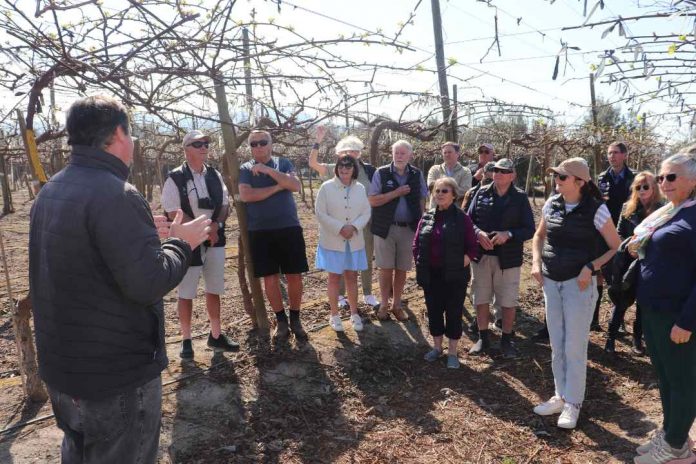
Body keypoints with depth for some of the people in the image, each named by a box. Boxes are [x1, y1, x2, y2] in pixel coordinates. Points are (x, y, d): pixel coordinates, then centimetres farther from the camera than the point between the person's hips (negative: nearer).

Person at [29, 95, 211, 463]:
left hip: (60, 365, 9)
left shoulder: (51, 192, 6)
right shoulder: (115, 195, -24)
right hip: (115, 376, -9)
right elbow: (148, 282, -27)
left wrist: (142, 235, 15)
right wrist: (181, 242, -11)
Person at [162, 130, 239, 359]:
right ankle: (186, 340, 18)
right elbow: (174, 213, -13)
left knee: (214, 290, 13)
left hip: (215, 240, 5)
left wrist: (215, 225, -11)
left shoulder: (215, 175, 8)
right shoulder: (175, 178, -8)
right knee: (186, 293, 4)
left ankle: (216, 336, 26)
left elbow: (225, 204, 7)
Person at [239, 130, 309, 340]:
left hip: (289, 227, 0)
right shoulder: (245, 169, 4)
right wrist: (278, 186, -11)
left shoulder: (283, 163, 6)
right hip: (260, 231, 0)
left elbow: (295, 185, -12)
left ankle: (295, 319, 19)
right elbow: (245, 195, -13)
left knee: (294, 275, 3)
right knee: (270, 277, 4)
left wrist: (267, 169, -16)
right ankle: (281, 320, 19)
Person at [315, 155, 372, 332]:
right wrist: (340, 228, -18)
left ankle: (354, 313, 23)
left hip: (354, 241, 3)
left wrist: (354, 227, -15)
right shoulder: (326, 187, -7)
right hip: (332, 241, -3)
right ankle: (334, 315, 18)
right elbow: (320, 213, -10)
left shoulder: (360, 188, 4)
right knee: (334, 277, 5)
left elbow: (366, 213, 3)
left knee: (352, 277, 10)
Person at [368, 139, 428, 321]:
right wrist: (396, 193, -15)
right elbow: (372, 201, -9)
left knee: (402, 269, 10)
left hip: (409, 229, 2)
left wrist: (421, 224, 3)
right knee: (386, 269, 4)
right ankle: (384, 304, 18)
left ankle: (397, 304, 23)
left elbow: (422, 200, 10)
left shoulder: (417, 175, 5)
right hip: (385, 228, -2)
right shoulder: (381, 173, -3)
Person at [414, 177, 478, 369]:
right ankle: (437, 347, 31)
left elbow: (472, 248, -6)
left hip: (455, 276, -4)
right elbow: (416, 244, 9)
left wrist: (460, 265, -13)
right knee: (434, 311, 13)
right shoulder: (427, 217, 5)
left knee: (453, 313, 6)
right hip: (431, 275, 4)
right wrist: (420, 267, 1)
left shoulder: (462, 218, -7)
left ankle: (452, 352, 20)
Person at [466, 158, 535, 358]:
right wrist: (478, 232, -16)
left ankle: (507, 339, 26)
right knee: (481, 299, 11)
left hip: (508, 259, -2)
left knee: (508, 301, 7)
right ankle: (483, 338, 27)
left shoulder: (520, 198, -3)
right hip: (481, 256, 2)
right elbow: (469, 220, 4)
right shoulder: (481, 193, 3)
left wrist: (508, 235, -22)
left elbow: (529, 229, -5)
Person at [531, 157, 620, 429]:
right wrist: (536, 261, 2)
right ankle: (561, 395, 30)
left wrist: (591, 268, -18)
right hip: (551, 282, 5)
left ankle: (573, 403, 19)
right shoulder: (551, 204, 1)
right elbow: (540, 235, 17)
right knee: (556, 345, 14)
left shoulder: (595, 210, -12)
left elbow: (616, 248, -7)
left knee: (575, 346, 3)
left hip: (579, 283, -5)